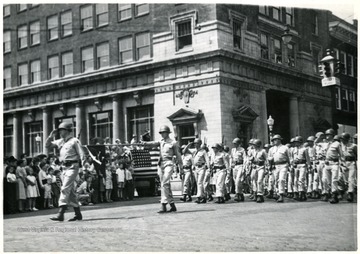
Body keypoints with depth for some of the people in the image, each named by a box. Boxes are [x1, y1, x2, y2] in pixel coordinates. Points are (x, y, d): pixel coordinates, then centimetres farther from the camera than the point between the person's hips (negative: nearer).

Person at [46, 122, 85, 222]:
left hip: (72, 167, -8)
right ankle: (78, 214, 18)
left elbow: (81, 155, -11)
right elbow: (47, 145, 19)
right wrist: (51, 136, 5)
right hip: (65, 167, 8)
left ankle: (60, 214, -16)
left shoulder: (74, 141, -7)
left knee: (65, 189, -14)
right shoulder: (60, 141, 14)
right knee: (71, 191, 10)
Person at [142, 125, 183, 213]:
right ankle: (173, 206, 17)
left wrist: (181, 168, 4)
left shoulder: (173, 143, 1)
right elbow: (153, 143, -4)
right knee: (167, 186, 9)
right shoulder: (161, 142, 15)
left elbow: (178, 156, 4)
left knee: (164, 184, -19)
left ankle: (163, 205, -23)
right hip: (161, 164, 6)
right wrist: (145, 143, -25)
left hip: (169, 164, -6)